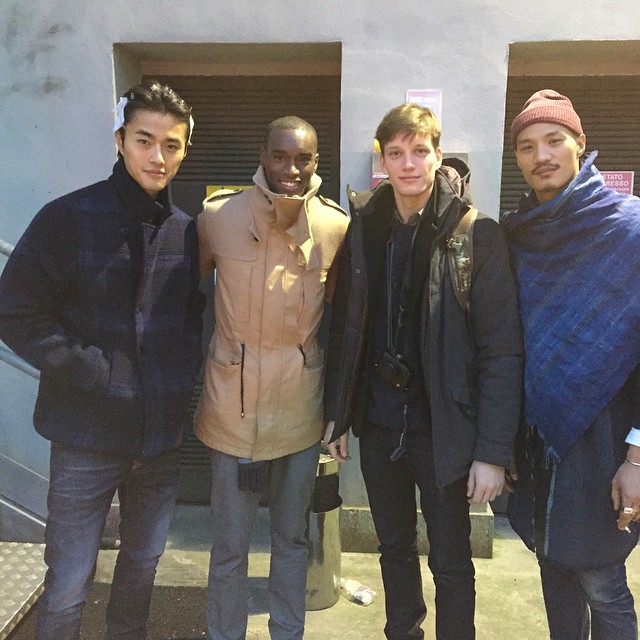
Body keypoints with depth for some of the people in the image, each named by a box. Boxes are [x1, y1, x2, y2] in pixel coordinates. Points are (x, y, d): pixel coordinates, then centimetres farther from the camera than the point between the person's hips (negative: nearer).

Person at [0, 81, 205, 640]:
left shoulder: (186, 231, 4)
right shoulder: (67, 219, -8)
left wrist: (185, 368, 1)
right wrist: (90, 371, -14)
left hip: (164, 432, 4)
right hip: (88, 432, -4)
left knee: (143, 563, 20)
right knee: (68, 584, 7)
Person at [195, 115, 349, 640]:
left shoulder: (337, 226, -4)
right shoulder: (218, 215, -8)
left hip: (302, 406, 2)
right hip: (235, 405, -1)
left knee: (292, 537, 19)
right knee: (230, 546, 10)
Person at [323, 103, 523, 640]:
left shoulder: (476, 233, -11)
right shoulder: (363, 228, 1)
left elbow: (502, 350, -12)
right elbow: (344, 329, 6)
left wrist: (493, 451, -15)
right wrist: (338, 413, 6)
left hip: (442, 429, -4)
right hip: (378, 425, 4)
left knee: (451, 564, 13)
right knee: (395, 548, 22)